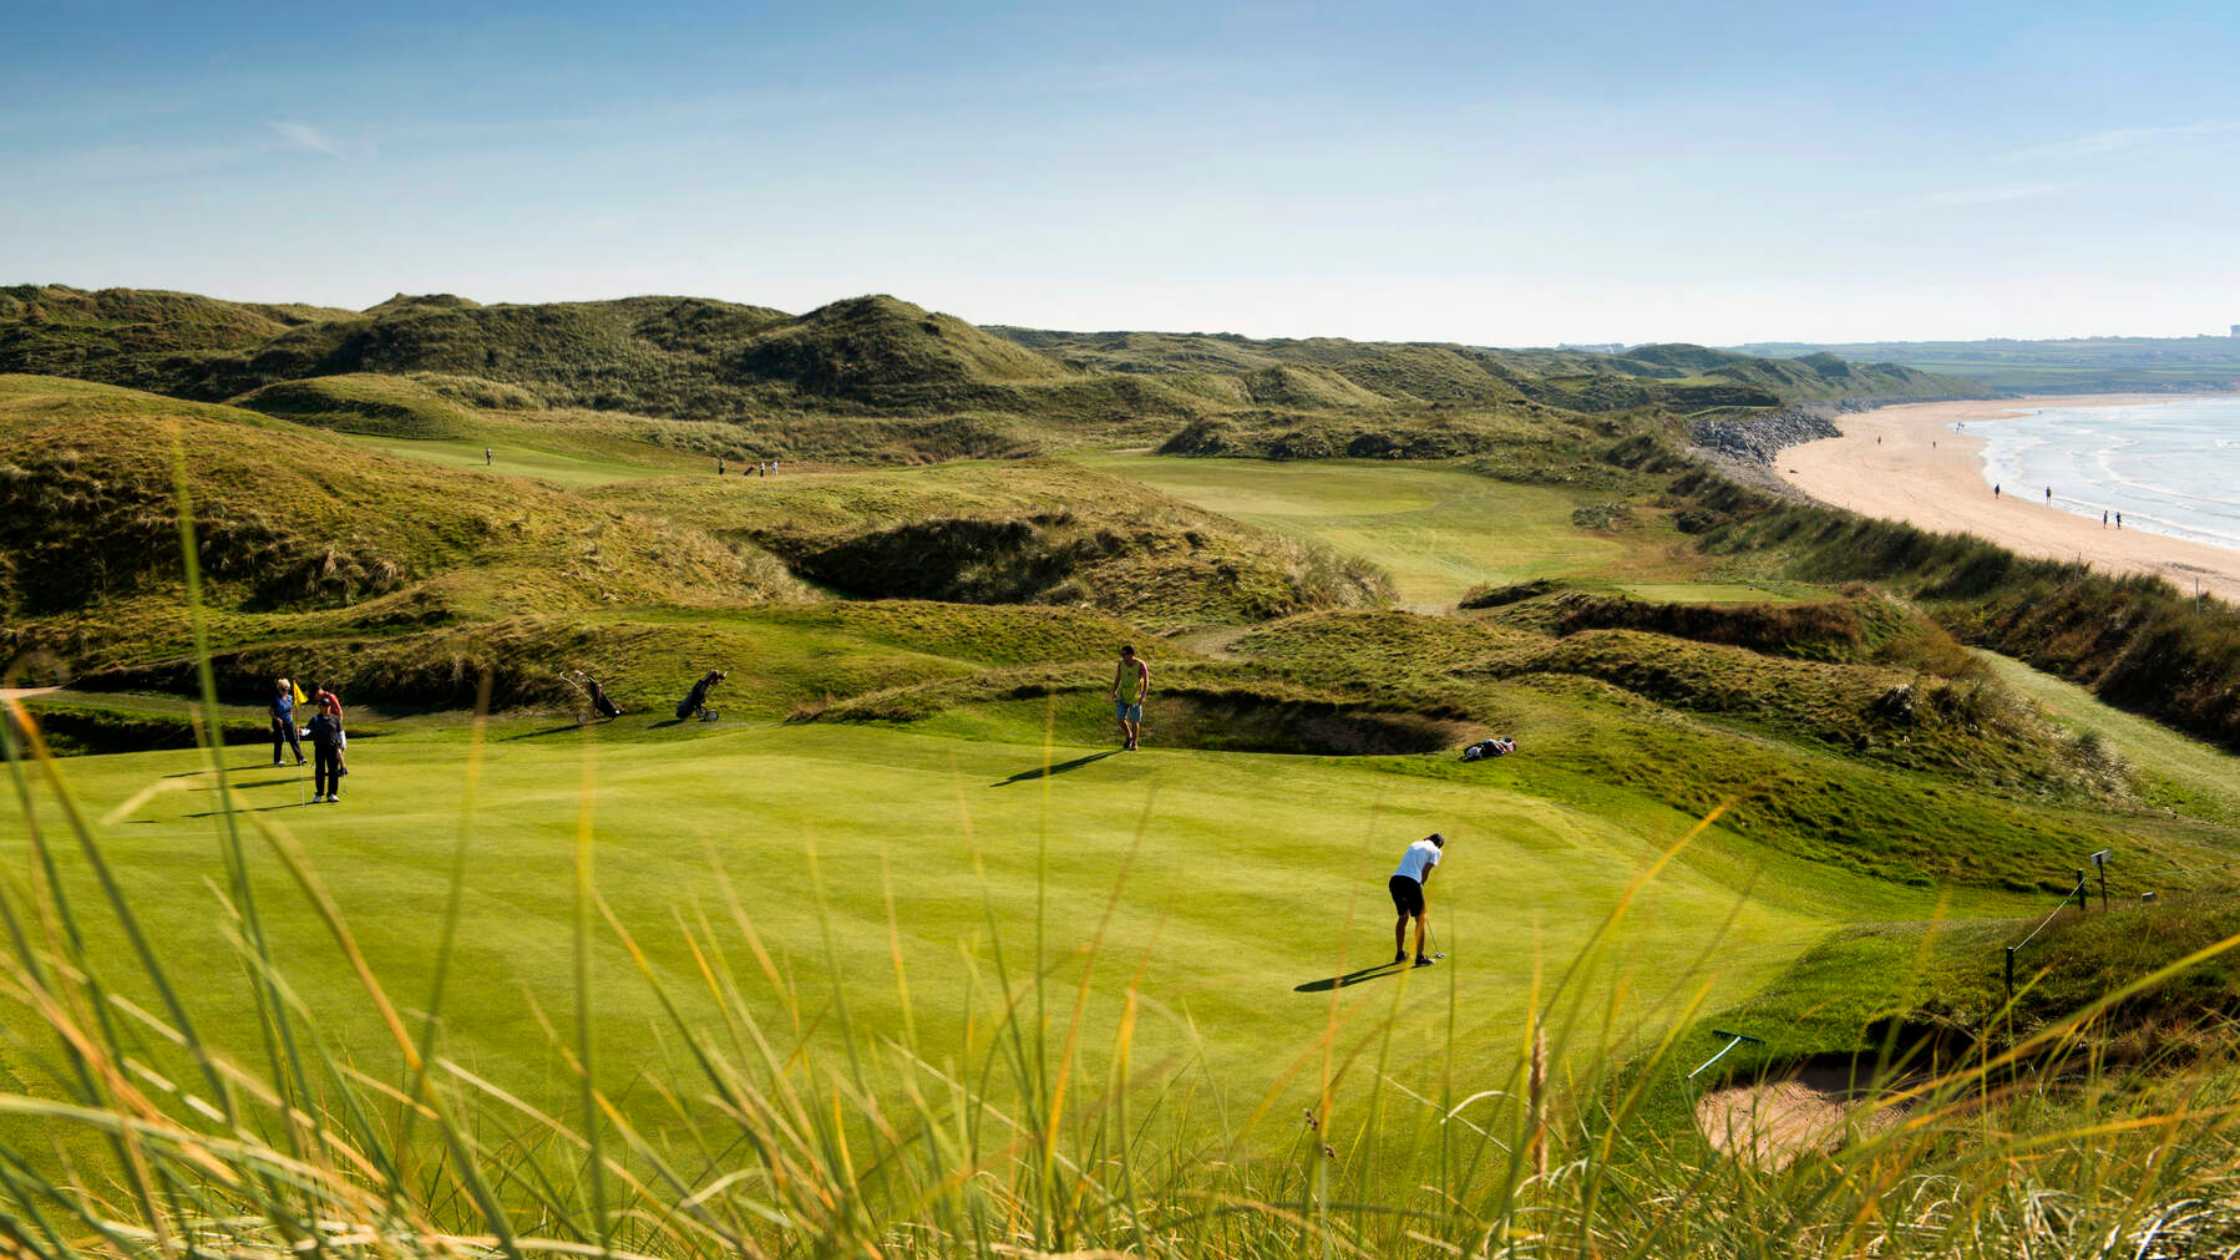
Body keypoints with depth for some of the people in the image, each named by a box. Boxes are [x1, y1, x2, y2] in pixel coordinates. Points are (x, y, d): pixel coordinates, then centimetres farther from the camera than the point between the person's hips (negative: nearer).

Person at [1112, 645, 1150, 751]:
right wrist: (1114, 692, -7)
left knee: (1134, 721, 1)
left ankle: (1134, 744, 20)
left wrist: (1143, 697, -27)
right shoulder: (1121, 663, -7)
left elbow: (1146, 681, -18)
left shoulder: (1141, 665, -20)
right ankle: (1128, 736, 26)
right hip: (1122, 695, 4)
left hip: (1135, 697, -3)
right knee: (1120, 719, -1)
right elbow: (1117, 678, 4)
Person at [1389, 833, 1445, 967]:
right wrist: (1421, 885, 11)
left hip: (1394, 880, 6)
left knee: (1403, 916, 24)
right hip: (1411, 882, -6)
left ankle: (1400, 954, 30)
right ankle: (1420, 957, 12)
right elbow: (1425, 871, -1)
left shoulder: (1414, 845, 27)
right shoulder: (1435, 851, 10)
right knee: (1420, 919, 10)